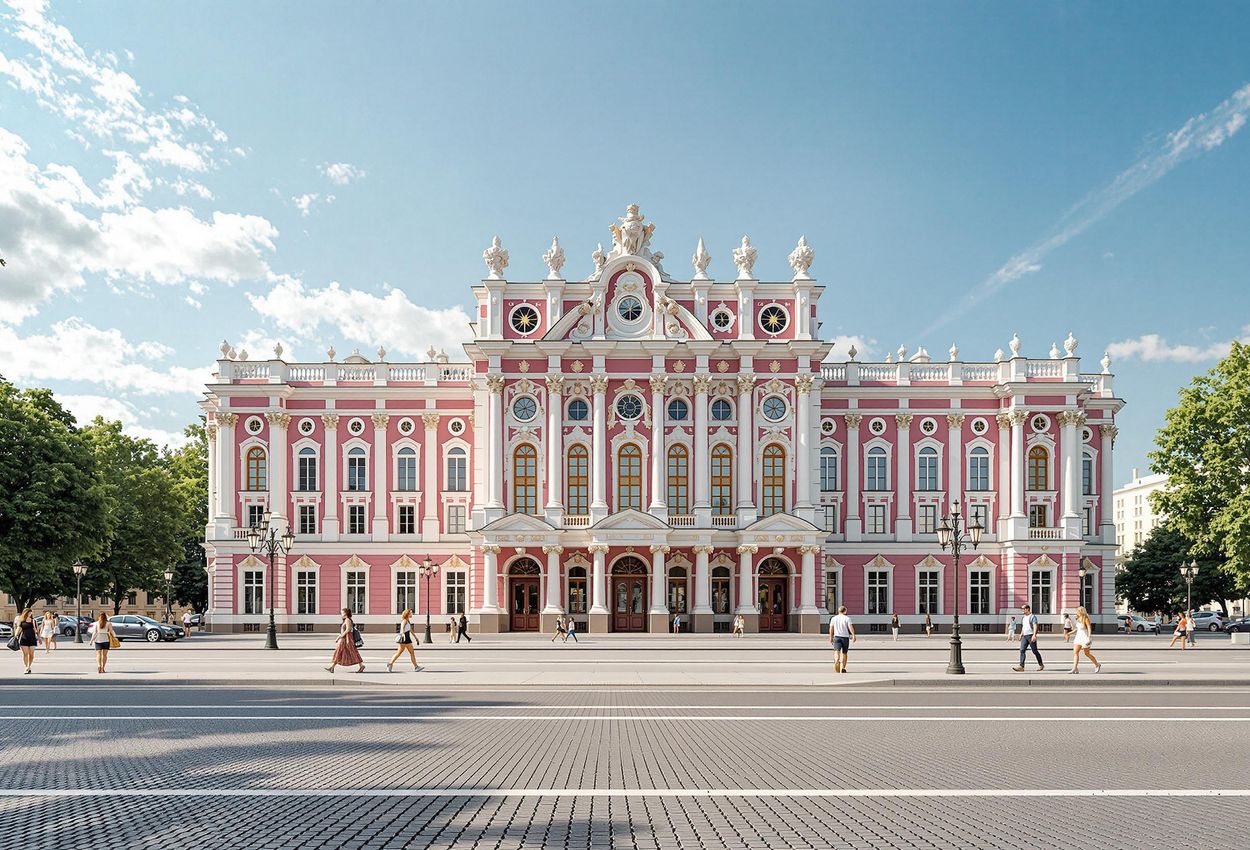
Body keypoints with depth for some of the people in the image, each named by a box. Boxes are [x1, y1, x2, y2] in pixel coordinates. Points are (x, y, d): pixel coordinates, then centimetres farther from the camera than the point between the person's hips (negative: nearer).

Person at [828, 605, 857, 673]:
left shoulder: (833, 618, 8)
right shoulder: (847, 618, 0)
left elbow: (831, 628, 7)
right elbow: (850, 627, -13)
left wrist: (831, 637, 15)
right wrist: (853, 635, -18)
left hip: (837, 637, 1)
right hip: (845, 637, -1)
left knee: (837, 651, -13)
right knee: (844, 653, 13)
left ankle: (836, 660, -43)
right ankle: (843, 668, 16)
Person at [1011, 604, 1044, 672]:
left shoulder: (1032, 616, -8)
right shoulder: (1023, 617, 17)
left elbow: (1035, 626, -18)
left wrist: (1034, 635, -29)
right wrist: (1021, 634, 25)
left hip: (1031, 636, -7)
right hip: (1025, 636, 7)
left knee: (1035, 651, 3)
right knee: (1022, 650, -6)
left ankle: (1041, 665, 21)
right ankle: (1021, 666, -12)